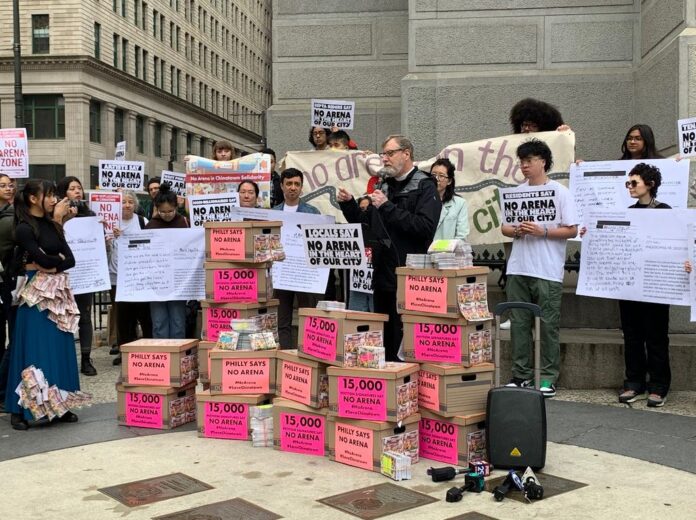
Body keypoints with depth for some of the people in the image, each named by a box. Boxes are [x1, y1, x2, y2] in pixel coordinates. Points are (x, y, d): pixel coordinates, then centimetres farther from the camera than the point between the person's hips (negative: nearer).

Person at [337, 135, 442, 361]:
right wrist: (348, 204, 7)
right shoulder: (385, 186, 18)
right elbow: (367, 226, 22)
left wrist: (388, 207, -19)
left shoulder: (425, 187, -5)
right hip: (383, 276, 7)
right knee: (383, 342, 13)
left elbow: (425, 228, -22)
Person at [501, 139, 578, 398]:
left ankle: (548, 378, 7)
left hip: (547, 270, -5)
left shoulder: (560, 192, -1)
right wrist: (514, 231, -6)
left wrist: (542, 232, -17)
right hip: (518, 268, 5)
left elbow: (572, 230, -5)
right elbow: (504, 227, 16)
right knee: (519, 323, 7)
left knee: (548, 325, 0)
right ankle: (521, 374, 15)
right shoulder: (517, 192, 14)